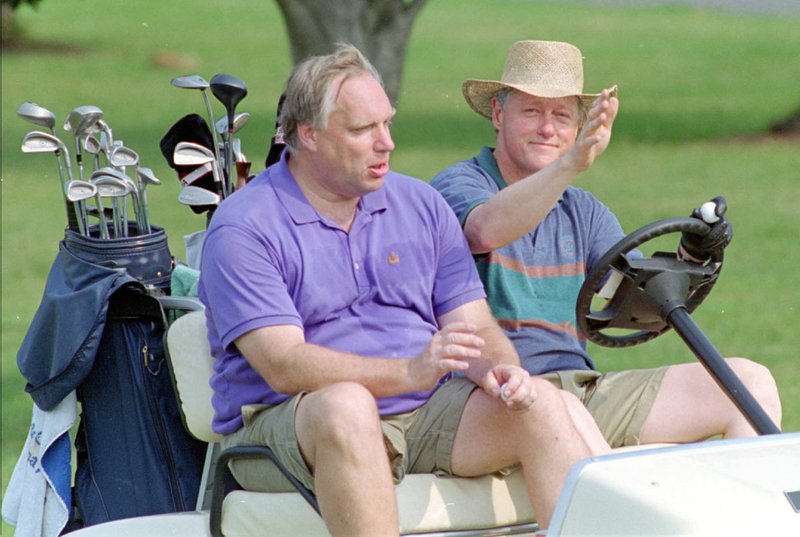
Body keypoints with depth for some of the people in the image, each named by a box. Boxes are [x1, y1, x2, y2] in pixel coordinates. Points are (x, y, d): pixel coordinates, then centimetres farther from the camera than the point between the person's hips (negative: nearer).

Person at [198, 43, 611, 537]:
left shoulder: (421, 205, 14)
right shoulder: (243, 229, -5)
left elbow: (472, 326, 11)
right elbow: (283, 365, -16)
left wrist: (496, 368, -15)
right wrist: (408, 372, -29)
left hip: (423, 414, 5)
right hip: (286, 425, -5)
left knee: (544, 404, -18)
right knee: (346, 405, -38)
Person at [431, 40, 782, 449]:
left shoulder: (583, 212, 20)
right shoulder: (456, 186, 0)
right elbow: (486, 230, -26)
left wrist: (690, 258, -11)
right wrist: (572, 163, -38)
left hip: (584, 390, 7)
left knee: (751, 381, -3)